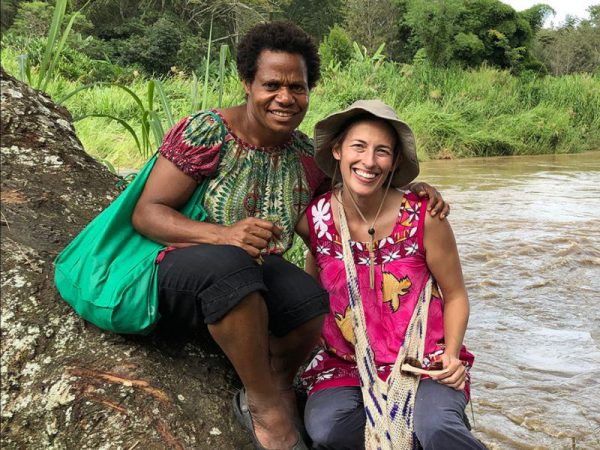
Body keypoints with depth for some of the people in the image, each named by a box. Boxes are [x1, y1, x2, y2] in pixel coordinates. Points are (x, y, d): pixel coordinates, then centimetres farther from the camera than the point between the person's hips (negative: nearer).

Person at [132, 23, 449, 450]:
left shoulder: (309, 157, 4)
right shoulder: (206, 131, -10)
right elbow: (147, 213, -12)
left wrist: (414, 190, 0)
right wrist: (224, 234, -29)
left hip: (257, 281, 4)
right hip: (184, 275, -3)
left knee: (313, 295, -28)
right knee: (228, 262, -38)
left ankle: (276, 387, 0)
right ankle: (266, 405, -19)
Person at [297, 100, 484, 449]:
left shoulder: (424, 218, -12)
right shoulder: (313, 219, -6)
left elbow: (455, 295, 1)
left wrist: (451, 354, -13)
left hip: (426, 363, -2)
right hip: (347, 365, 3)